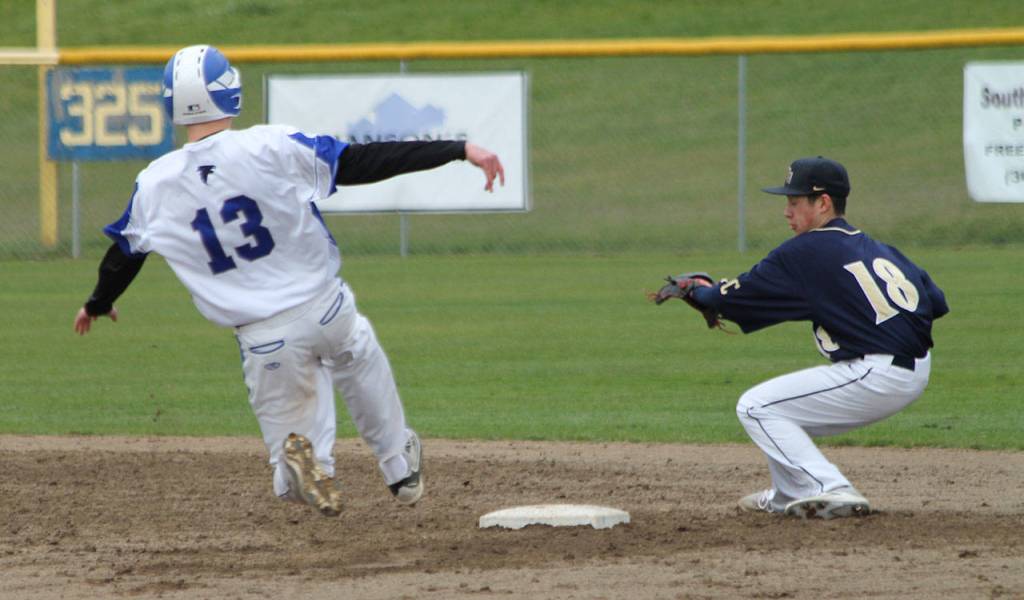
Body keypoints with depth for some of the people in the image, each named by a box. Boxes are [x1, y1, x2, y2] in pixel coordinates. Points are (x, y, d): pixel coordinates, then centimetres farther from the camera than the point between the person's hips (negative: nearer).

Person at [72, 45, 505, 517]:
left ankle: (299, 460, -19)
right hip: (325, 308, -1)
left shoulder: (153, 187, -4)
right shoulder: (270, 149, -12)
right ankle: (401, 470, 41)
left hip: (263, 342, 1)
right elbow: (366, 162, -15)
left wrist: (98, 305, 36)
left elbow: (124, 252, 15)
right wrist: (459, 151, -13)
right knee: (359, 357, 34)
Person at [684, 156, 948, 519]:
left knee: (756, 407, -1)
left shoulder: (805, 251, -6)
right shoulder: (878, 249, 16)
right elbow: (937, 304, 13)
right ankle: (788, 496, 33)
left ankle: (831, 492, -10)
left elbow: (736, 297, -1)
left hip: (874, 378, -9)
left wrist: (699, 291, 19)